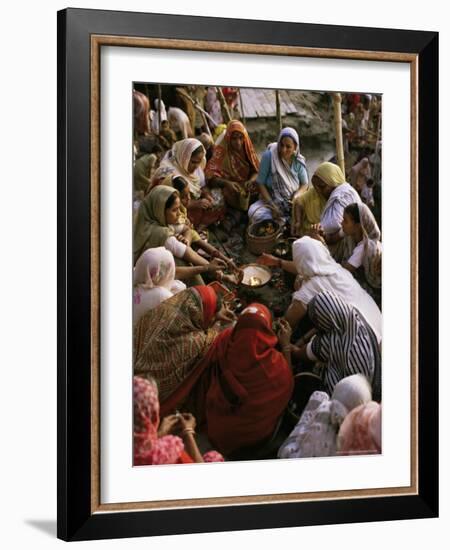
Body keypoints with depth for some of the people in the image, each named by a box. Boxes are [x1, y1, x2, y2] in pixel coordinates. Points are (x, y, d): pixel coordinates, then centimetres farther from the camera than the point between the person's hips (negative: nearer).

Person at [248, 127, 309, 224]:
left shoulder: (298, 161, -6)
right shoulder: (268, 156, -14)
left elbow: (304, 184, 6)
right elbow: (260, 183, -11)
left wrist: (296, 197, -16)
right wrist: (272, 205, -19)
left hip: (292, 202, 1)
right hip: (270, 199, -1)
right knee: (254, 212, -32)